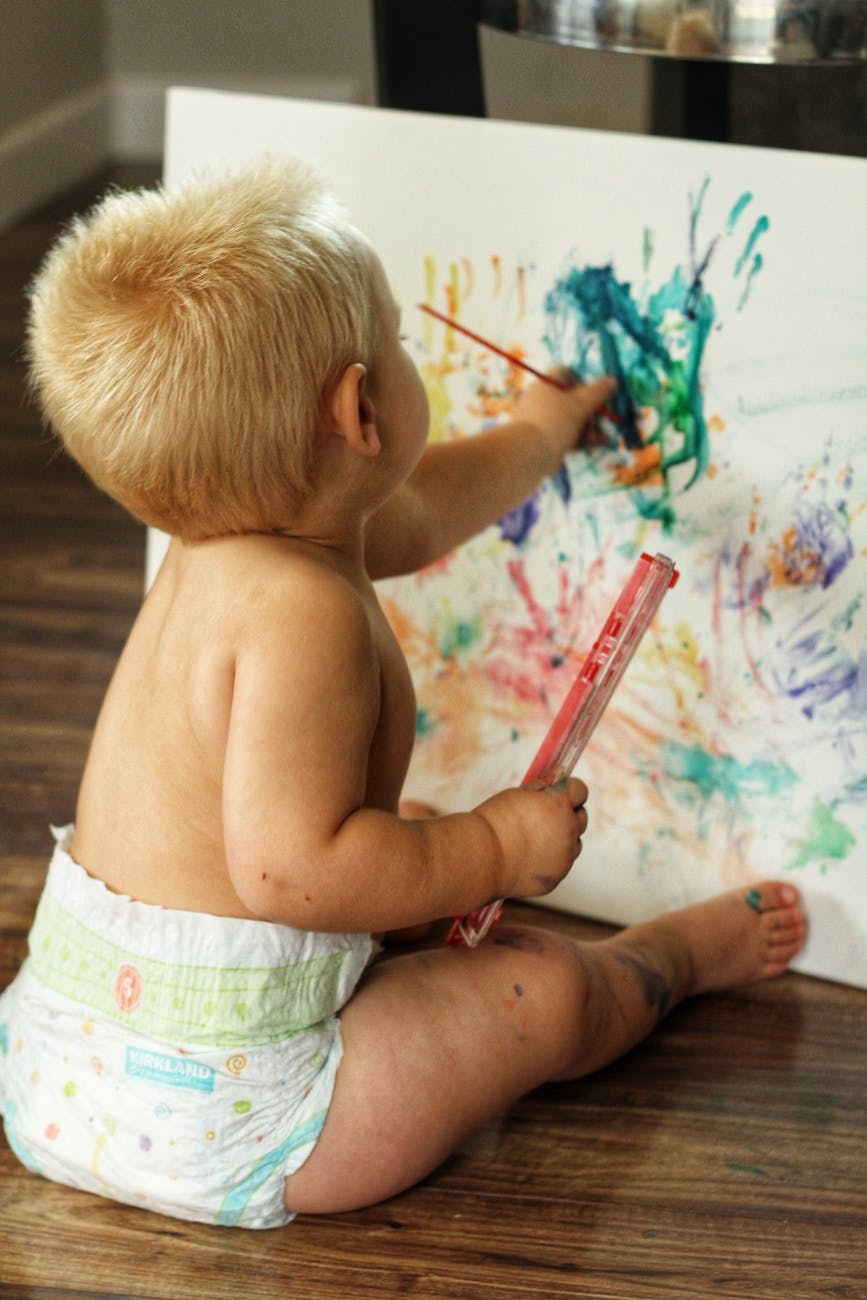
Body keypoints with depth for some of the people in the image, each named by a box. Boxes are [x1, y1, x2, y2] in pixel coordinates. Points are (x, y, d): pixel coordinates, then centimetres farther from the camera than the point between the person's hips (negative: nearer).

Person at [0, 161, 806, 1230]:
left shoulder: (223, 541, 6)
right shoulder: (302, 611, -26)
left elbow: (417, 510, 27)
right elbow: (295, 869, -31)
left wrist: (536, 437, 45)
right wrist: (495, 849, -17)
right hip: (214, 1129, -10)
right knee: (545, 995, 3)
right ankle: (672, 955, 33)